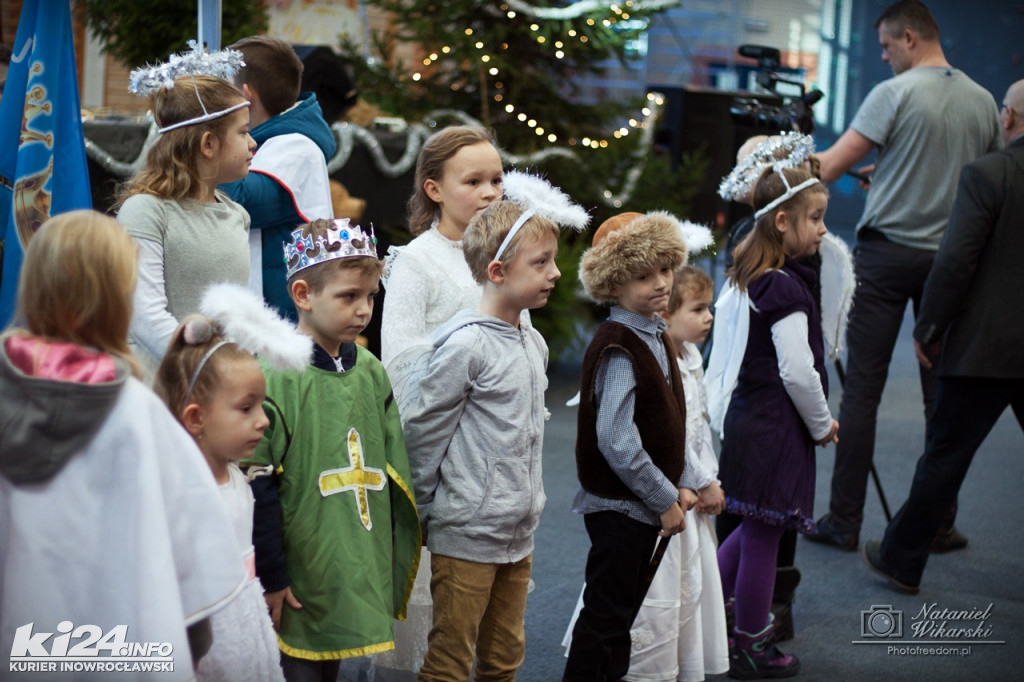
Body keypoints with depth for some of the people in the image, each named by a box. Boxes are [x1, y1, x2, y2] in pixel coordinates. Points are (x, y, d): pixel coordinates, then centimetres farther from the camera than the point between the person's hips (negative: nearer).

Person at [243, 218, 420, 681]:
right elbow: (258, 489, -15)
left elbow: (393, 473, 12)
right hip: (299, 580, -6)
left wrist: (394, 564, 12)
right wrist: (271, 576, -13)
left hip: (359, 578, 6)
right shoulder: (275, 377, -15)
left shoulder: (369, 371, 6)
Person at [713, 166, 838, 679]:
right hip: (776, 429, -9)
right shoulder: (786, 289, -19)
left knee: (754, 528, 22)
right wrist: (822, 423, -5)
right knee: (763, 536, 3)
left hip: (746, 416, 9)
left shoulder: (746, 279, 8)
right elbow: (797, 372, -21)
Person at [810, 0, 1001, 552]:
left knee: (861, 390, 0)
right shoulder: (983, 102, 8)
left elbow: (830, 168, -11)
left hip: (886, 252, -5)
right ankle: (940, 522, 14)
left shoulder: (895, 93, -8)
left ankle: (845, 521, 3)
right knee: (943, 391, 9)